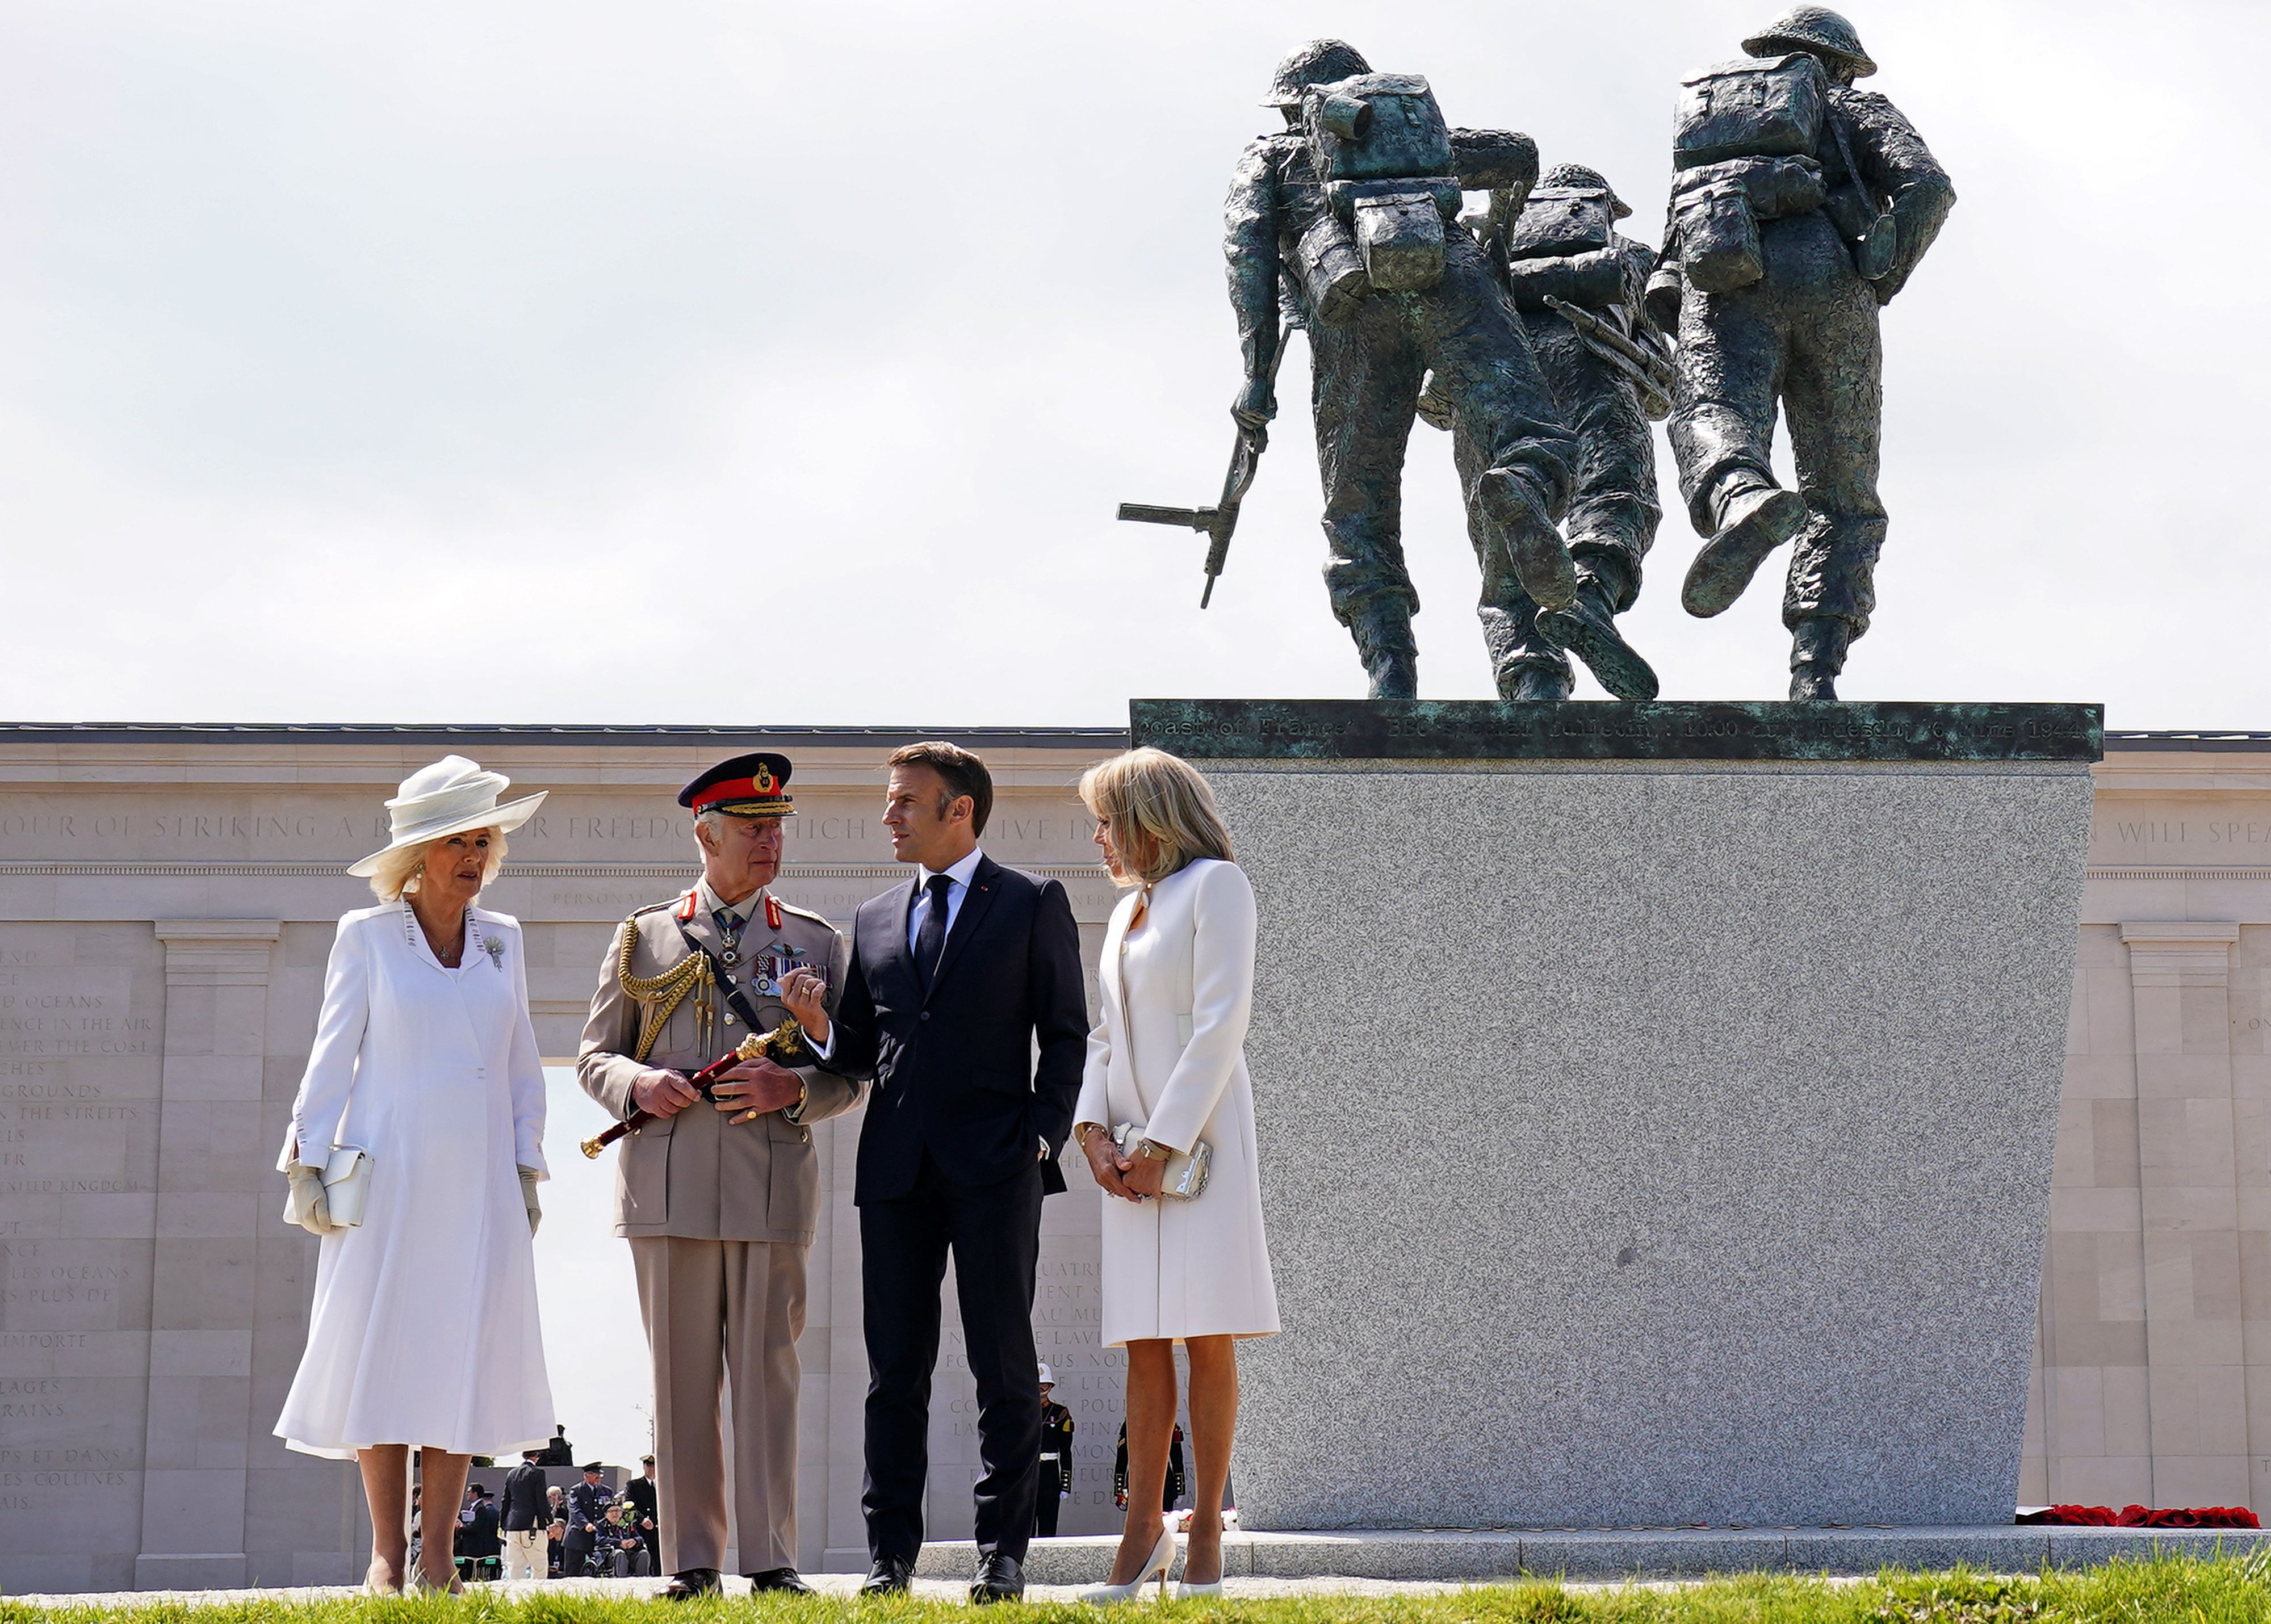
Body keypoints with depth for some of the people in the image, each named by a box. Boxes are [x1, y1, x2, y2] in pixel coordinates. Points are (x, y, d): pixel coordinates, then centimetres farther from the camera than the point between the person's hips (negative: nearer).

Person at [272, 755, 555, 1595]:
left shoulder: (502, 940, 11)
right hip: (388, 1175, -2)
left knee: (465, 1354, -1)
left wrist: (527, 1171, 10)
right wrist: (306, 1164, -2)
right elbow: (331, 1059, 3)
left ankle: (438, 1553, 4)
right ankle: (386, 1551, 4)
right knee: (379, 1349, -4)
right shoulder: (366, 936, 2)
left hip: (478, 1183, 3)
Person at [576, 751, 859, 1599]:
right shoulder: (644, 937, 12)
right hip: (668, 1183, 0)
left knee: (768, 1373, -1)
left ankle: (772, 1560, 3)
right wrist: (639, 1084, -9)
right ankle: (691, 1561, 8)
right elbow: (594, 1058, 13)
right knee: (681, 1378, 2)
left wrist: (792, 1089, -11)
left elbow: (850, 1075, 11)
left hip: (772, 1184, 0)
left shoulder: (816, 941, 12)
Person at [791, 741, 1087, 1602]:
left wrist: (1042, 1137, -8)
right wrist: (821, 1027, -3)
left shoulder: (1032, 904, 5)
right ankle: (890, 1555, 9)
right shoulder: (875, 919, 17)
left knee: (1003, 1366, -1)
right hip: (895, 1170, 4)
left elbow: (1065, 1036, 2)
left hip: (994, 1168, -4)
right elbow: (862, 1053, 18)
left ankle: (1003, 1554, 3)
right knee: (895, 1369, 5)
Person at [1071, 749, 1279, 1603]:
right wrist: (1093, 1130, 0)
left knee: (1208, 1336, -6)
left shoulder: (1215, 885, -3)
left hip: (1199, 1137, -7)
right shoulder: (1126, 911, 20)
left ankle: (1206, 1532, -5)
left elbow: (1221, 1024, -11)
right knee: (1145, 1340, 3)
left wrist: (1164, 1143, -14)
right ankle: (1143, 1528, 3)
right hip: (1133, 1149, 7)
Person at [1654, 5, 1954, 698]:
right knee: (1842, 496, 6)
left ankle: (1746, 503, -62)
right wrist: (1881, 283, 8)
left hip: (1721, 279, 1)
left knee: (1714, 428, -25)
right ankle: (1815, 676, -13)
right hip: (1826, 279, -1)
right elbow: (1928, 186, 7)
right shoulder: (1854, 109, 28)